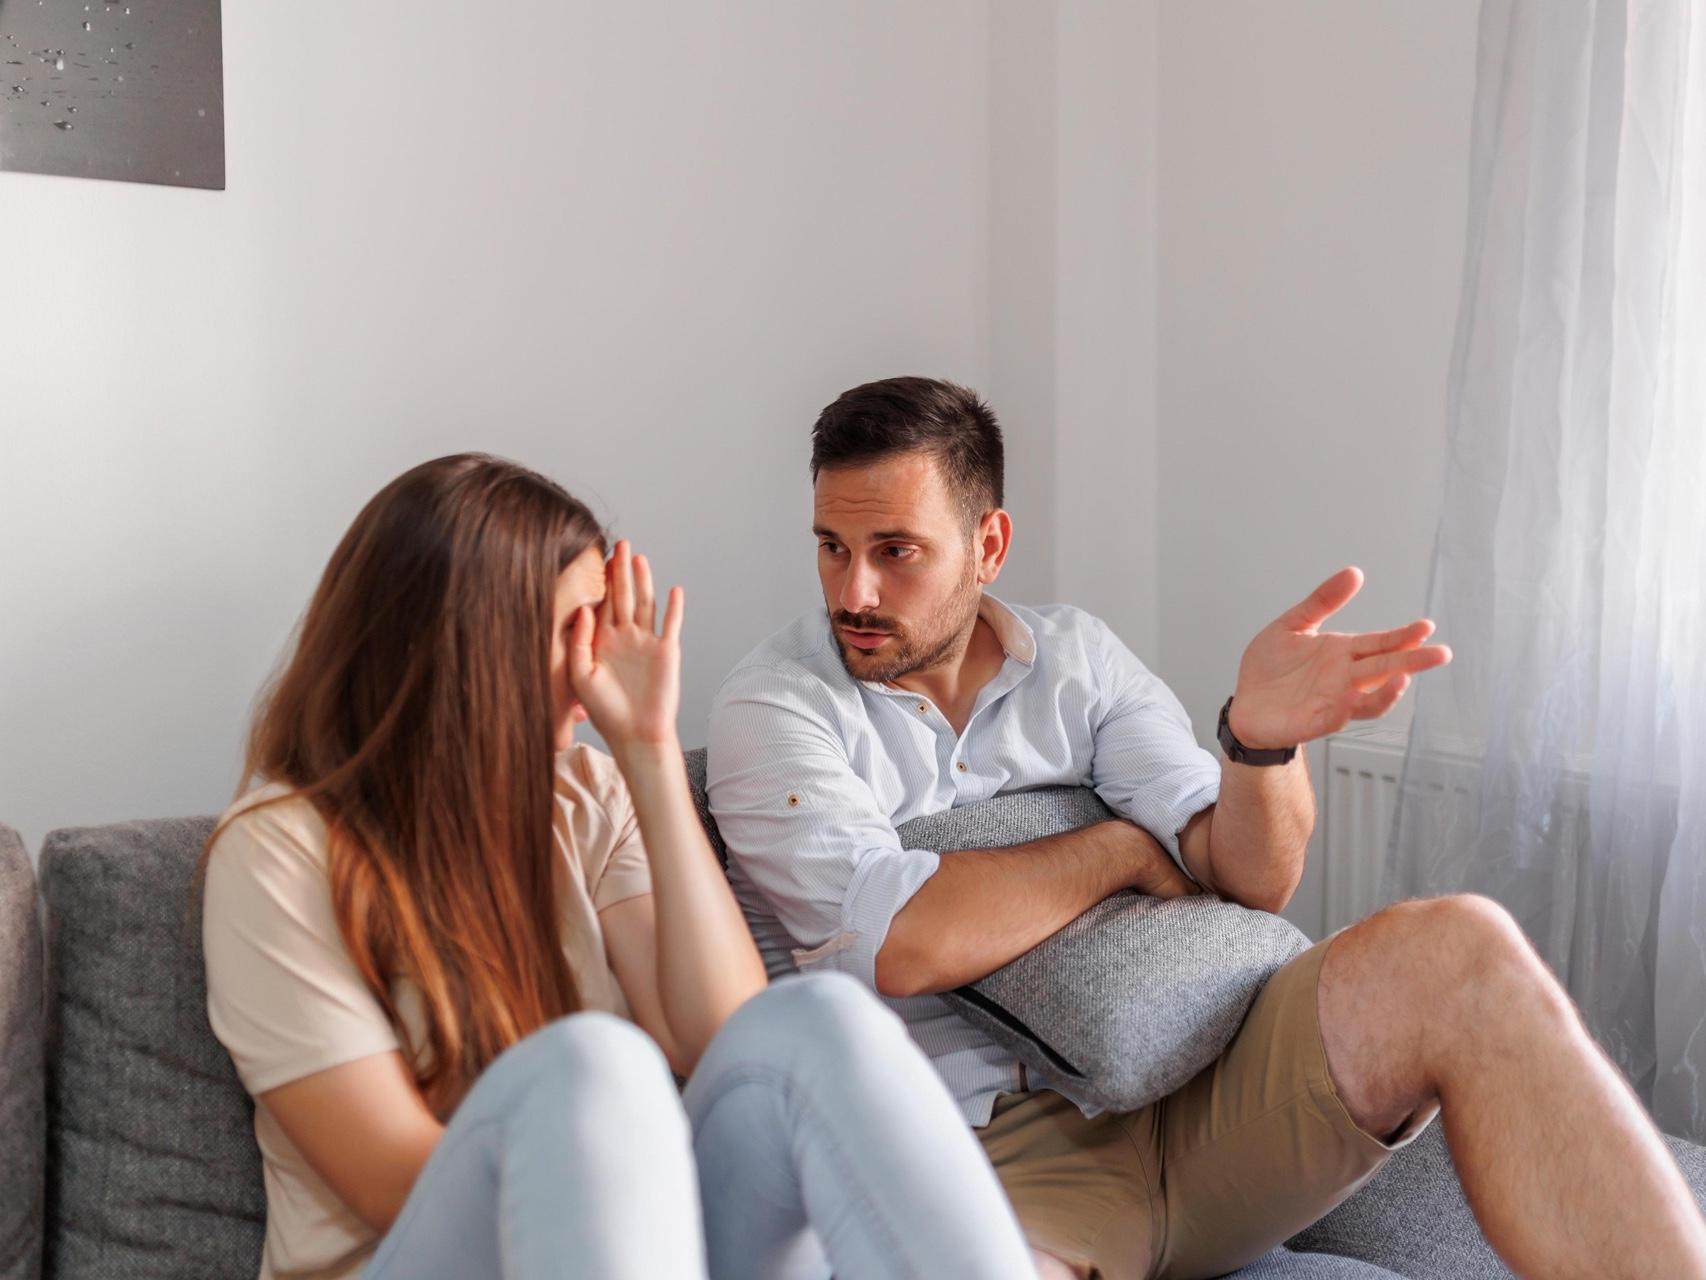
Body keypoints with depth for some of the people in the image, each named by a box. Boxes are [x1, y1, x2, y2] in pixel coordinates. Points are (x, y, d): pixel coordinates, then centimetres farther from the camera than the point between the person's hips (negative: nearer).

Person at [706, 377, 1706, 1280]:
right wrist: (1122, 847, -5)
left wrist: (1261, 736, -21)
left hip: (1185, 1111, 4)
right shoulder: (771, 709, -2)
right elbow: (903, 944, -19)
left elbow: (1251, 878, 1)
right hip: (991, 1162, -4)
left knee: (1455, 948, -21)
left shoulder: (1077, 657, 10)